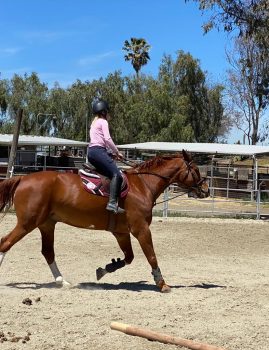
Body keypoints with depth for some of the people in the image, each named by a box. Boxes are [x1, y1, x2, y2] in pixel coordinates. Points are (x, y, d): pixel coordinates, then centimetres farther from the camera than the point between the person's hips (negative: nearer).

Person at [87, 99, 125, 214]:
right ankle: (112, 203, -33)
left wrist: (112, 153, 17)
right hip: (98, 151, -10)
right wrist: (117, 152, -2)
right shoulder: (103, 122, 0)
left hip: (91, 151, 10)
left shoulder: (95, 123, 27)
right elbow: (107, 139, -12)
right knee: (117, 174, -19)